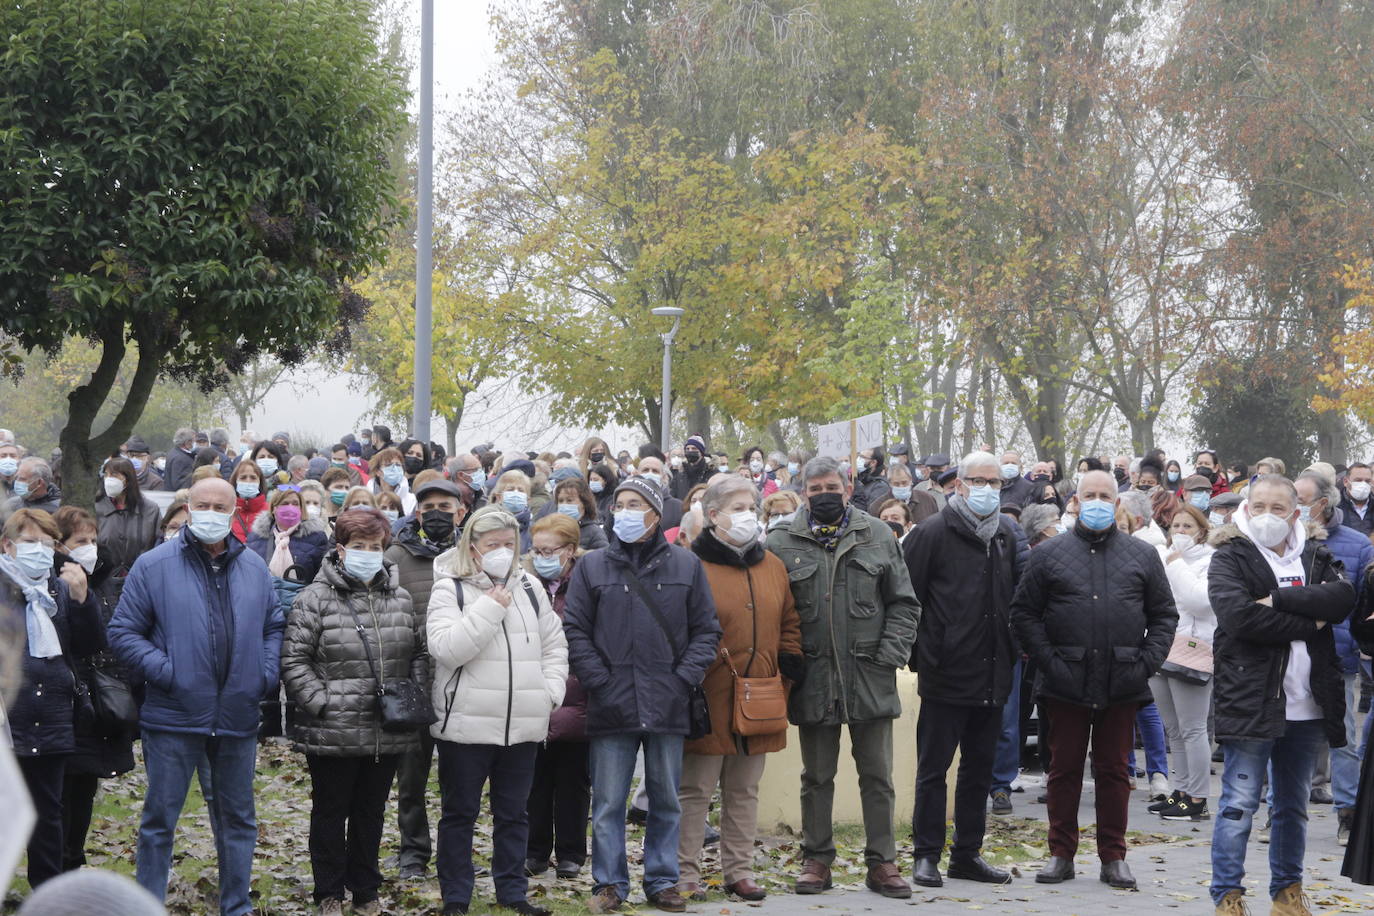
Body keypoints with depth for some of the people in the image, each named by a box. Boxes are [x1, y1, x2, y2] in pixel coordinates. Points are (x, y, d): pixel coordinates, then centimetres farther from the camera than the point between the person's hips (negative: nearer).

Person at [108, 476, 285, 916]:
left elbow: (273, 627, 18)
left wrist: (267, 675, 2)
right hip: (173, 716, -4)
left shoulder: (254, 567, 9)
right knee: (159, 820, 3)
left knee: (237, 818, 12)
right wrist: (165, 671, -14)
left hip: (238, 717, 4)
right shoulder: (154, 566, -4)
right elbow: (123, 633, -4)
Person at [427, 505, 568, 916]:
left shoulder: (529, 589, 11)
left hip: (523, 724, 4)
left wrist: (549, 691, 4)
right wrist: (488, 609, -19)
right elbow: (445, 648, -17)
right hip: (466, 723, -4)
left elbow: (554, 645, 18)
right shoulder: (450, 589, -4)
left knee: (513, 813, 13)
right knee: (460, 813, 4)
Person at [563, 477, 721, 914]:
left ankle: (662, 880, 18)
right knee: (608, 803, 2)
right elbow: (575, 631, 2)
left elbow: (706, 630, 7)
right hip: (612, 708, -1)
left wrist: (683, 679, -5)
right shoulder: (592, 566, 4)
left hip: (668, 705, 1)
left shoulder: (686, 565, 6)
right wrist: (600, 682, -8)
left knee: (666, 800, 9)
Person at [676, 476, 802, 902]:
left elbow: (788, 623, 21)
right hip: (710, 701, -5)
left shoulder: (772, 566, 12)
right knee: (695, 790, -1)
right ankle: (685, 875, 5)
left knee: (745, 791, 12)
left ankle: (739, 871, 19)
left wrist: (791, 665, 8)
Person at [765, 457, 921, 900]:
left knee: (877, 775, 5)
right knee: (817, 776, 9)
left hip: (870, 679, 1)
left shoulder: (878, 537, 5)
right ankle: (816, 859, 19)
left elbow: (904, 604, 7)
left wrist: (889, 655, -4)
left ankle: (881, 862, 14)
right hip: (814, 679, 0)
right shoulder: (783, 544, 1)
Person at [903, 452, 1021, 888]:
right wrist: (919, 653, -9)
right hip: (945, 673, -6)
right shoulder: (934, 533, -7)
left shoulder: (1007, 534, 12)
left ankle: (968, 854, 20)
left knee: (980, 769, 12)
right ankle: (927, 855, 6)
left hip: (992, 675, 6)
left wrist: (1015, 648, 11)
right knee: (933, 768, 0)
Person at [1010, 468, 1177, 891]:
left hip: (1122, 684, 1)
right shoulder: (1048, 554, 6)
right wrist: (1047, 661, -6)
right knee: (1064, 769, 5)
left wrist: (1146, 663, -1)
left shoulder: (1142, 555, 10)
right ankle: (1061, 853, 14)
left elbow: (1164, 615, 11)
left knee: (1114, 771, 7)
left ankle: (1114, 856, 14)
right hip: (1066, 683, -1)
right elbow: (1024, 613, 5)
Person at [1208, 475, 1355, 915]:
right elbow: (1239, 616, -18)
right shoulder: (1230, 557, -1)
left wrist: (1280, 601, -18)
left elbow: (1343, 598, -8)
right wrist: (1309, 623, -12)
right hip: (1249, 699, -5)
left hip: (1306, 705, 5)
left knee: (1294, 805, 14)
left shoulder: (1314, 557, 12)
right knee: (1239, 803, -5)